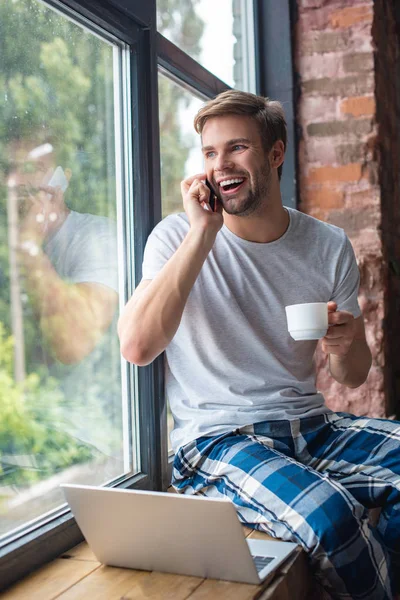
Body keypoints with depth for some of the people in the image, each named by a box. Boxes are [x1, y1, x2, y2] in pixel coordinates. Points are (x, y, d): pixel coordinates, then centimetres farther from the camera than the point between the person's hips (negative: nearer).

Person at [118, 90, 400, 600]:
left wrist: (345, 348, -12)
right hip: (216, 438, -4)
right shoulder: (178, 236, -3)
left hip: (311, 426, 5)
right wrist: (203, 232, -18)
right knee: (328, 512, -32)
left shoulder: (329, 246, 6)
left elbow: (353, 377, 14)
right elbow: (136, 346, -21)